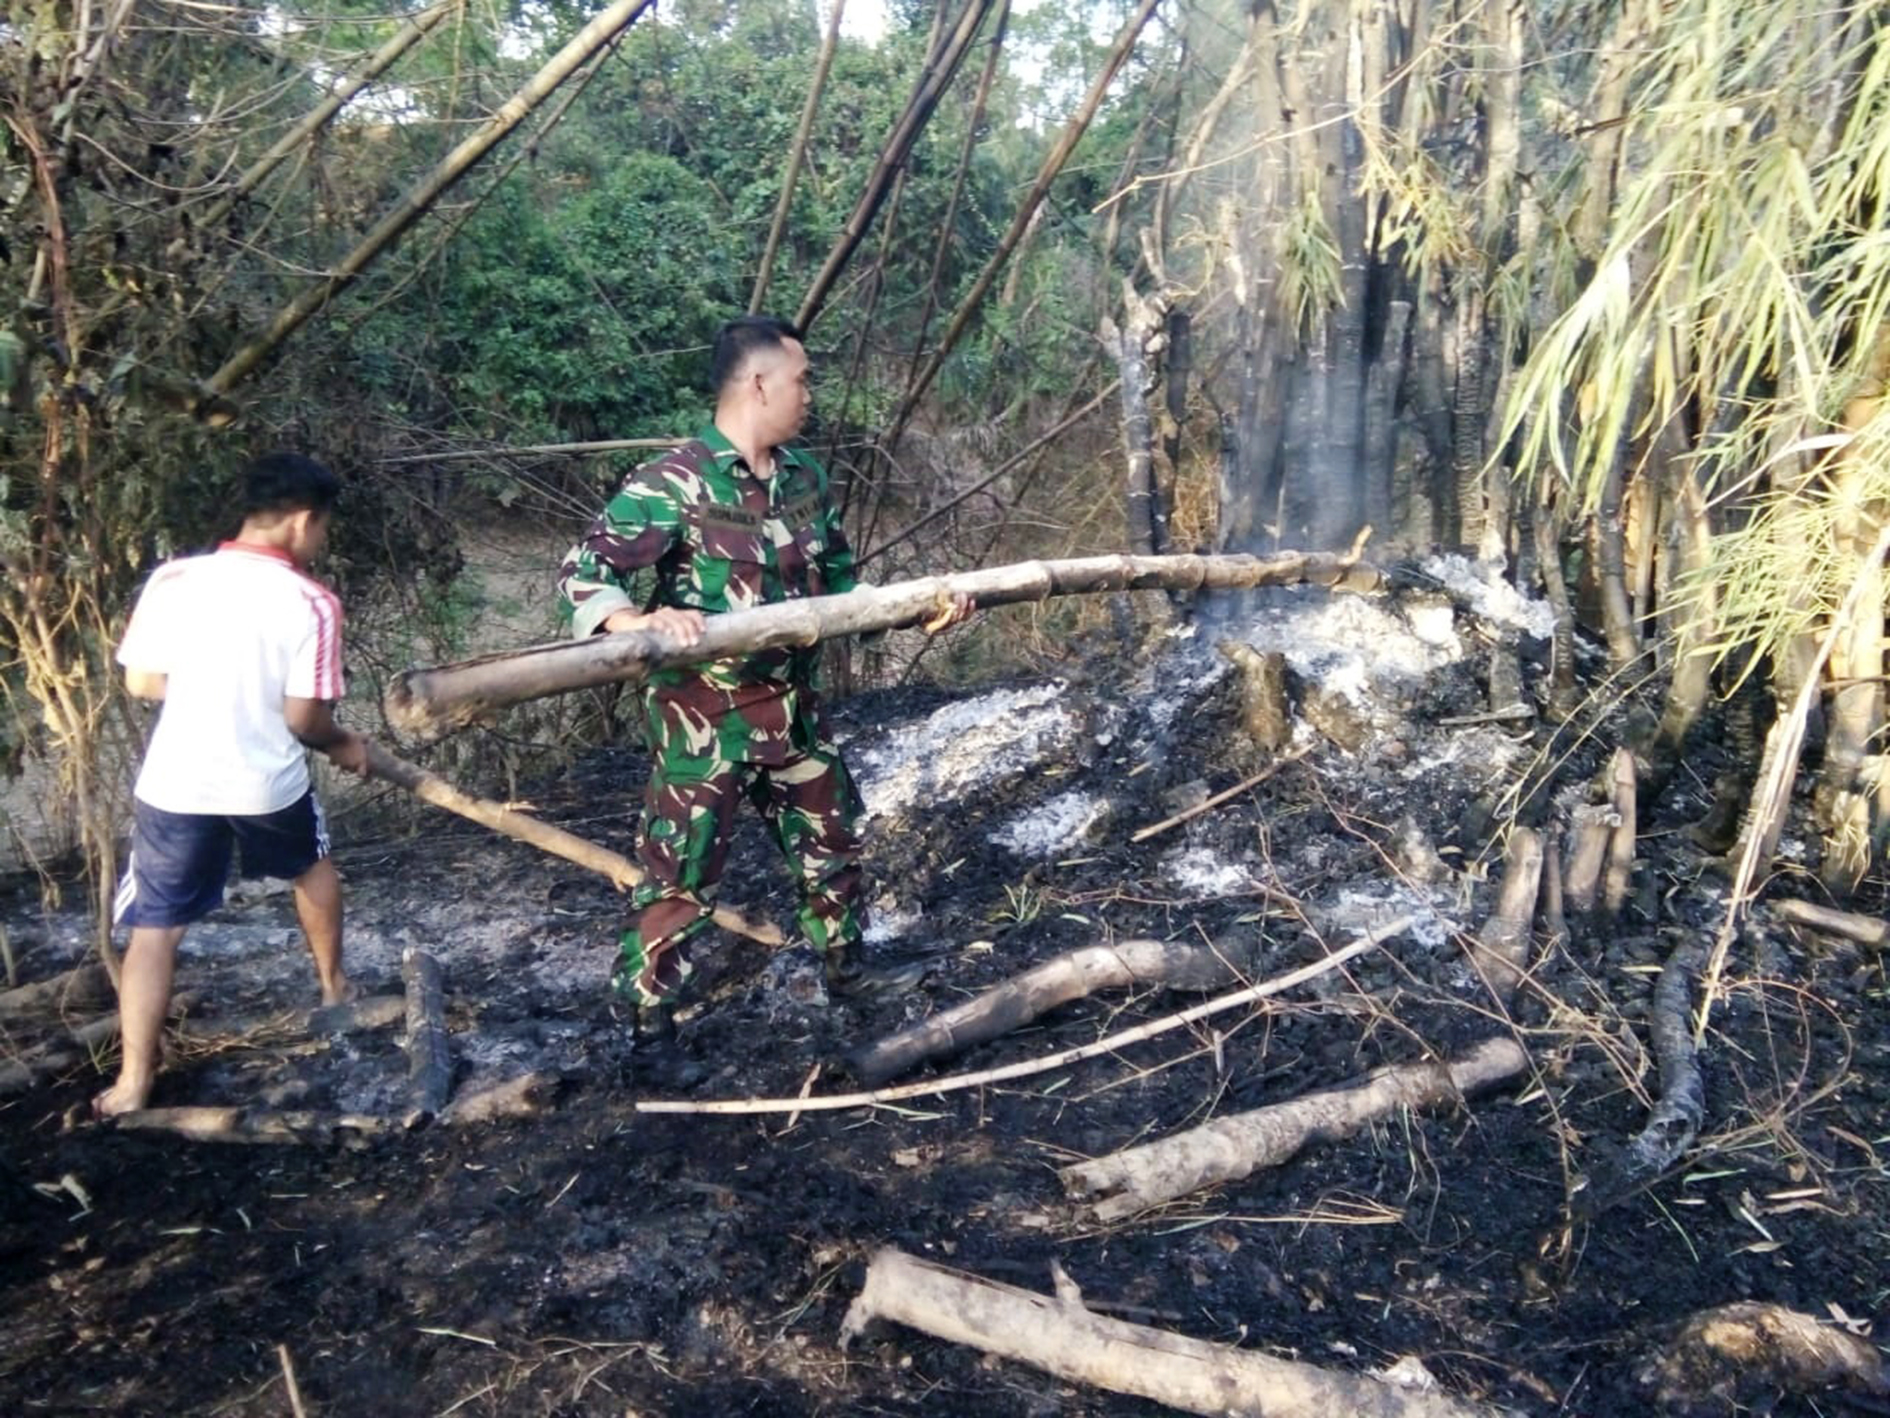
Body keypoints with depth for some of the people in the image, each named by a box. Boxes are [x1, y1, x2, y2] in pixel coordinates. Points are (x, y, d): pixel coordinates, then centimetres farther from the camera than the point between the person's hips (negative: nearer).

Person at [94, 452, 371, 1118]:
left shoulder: (172, 578, -5)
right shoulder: (311, 604, -14)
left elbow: (142, 682, 2)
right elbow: (304, 719, -13)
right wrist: (344, 746, 8)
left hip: (174, 784, 1)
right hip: (267, 783, -1)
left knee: (153, 930, 10)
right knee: (312, 866, 30)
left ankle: (132, 1084, 9)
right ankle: (333, 982, 47)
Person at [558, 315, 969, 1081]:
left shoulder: (804, 478, 6)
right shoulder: (673, 484, -18)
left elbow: (839, 585, 14)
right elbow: (582, 572, -20)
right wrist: (641, 621, -40)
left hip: (792, 707, 7)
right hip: (705, 718, -7)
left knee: (832, 837, 21)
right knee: (680, 876, 3)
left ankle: (845, 967, 44)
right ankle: (650, 1025, 22)